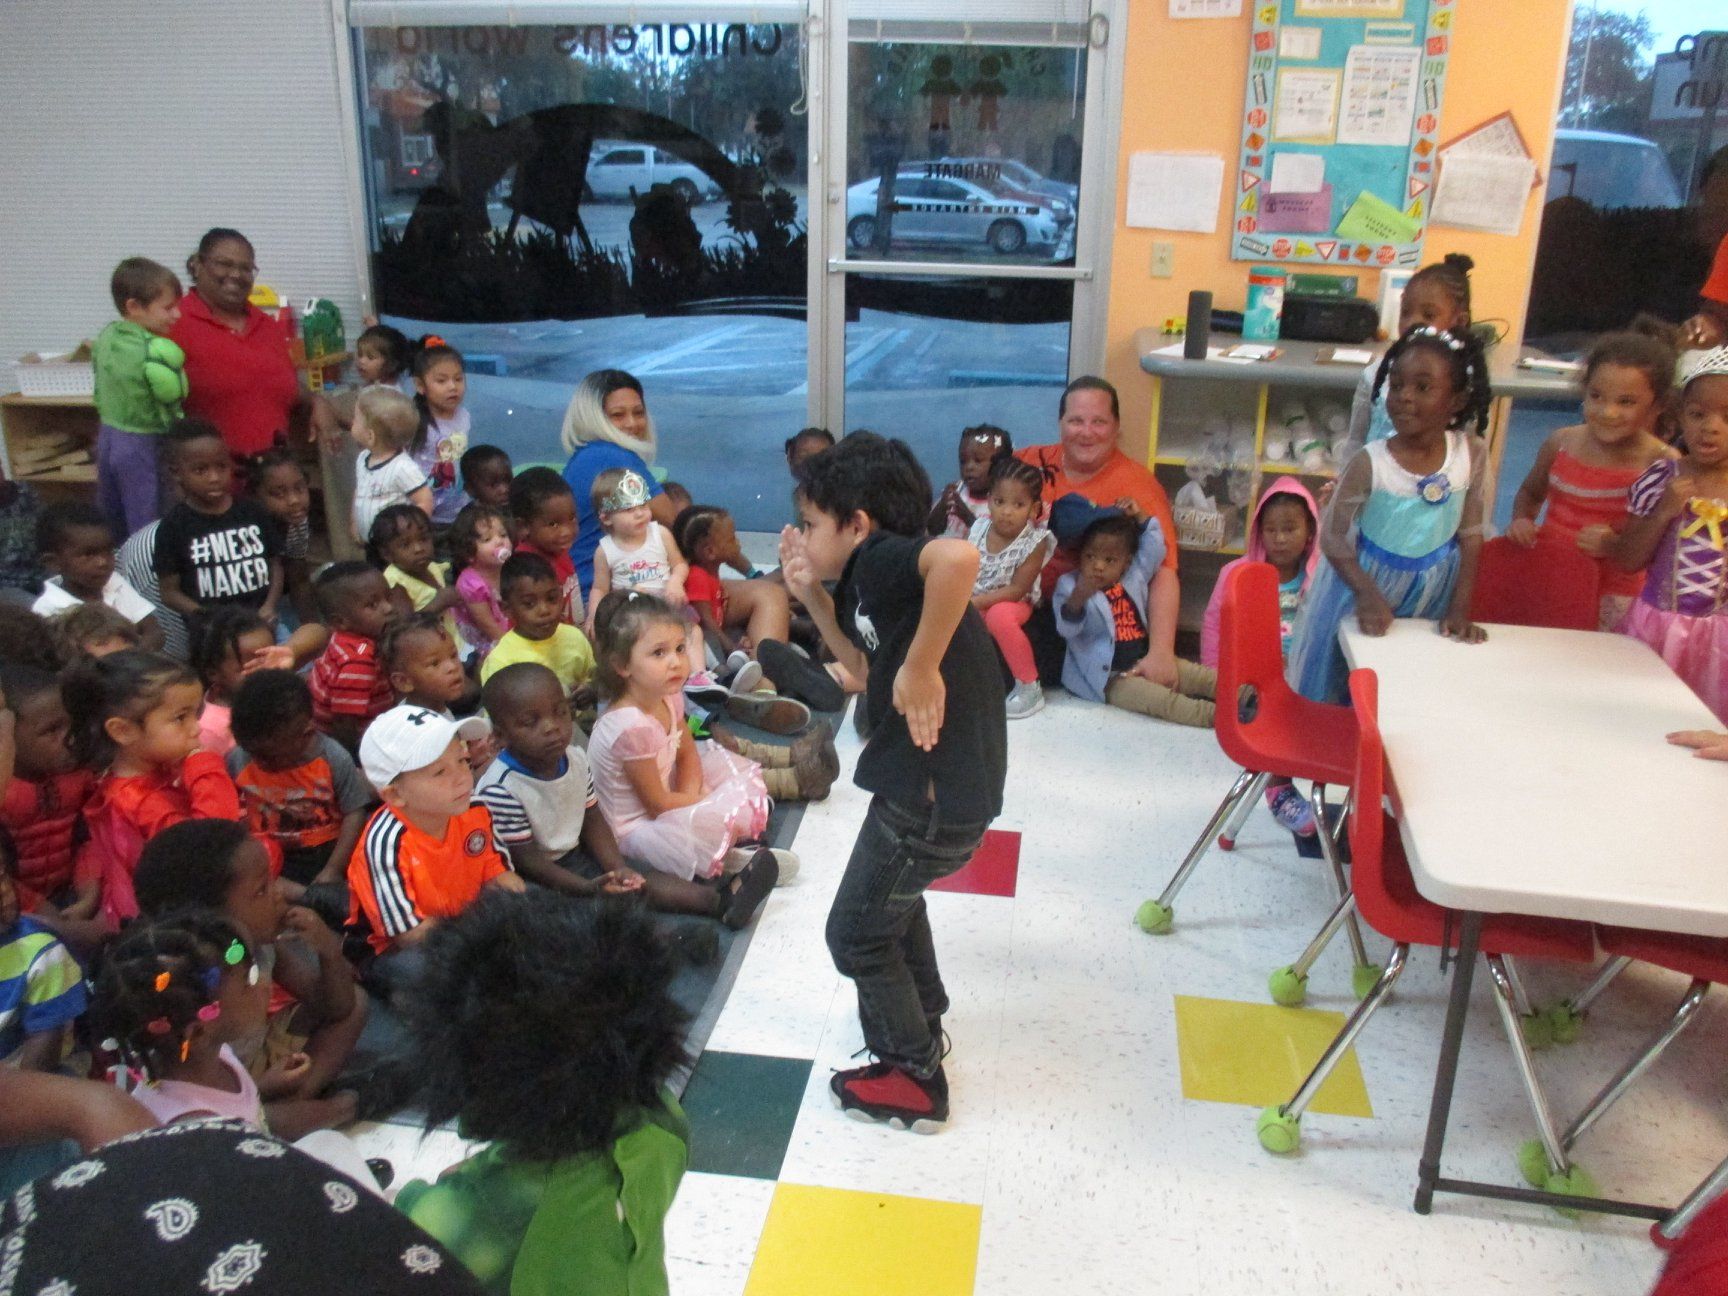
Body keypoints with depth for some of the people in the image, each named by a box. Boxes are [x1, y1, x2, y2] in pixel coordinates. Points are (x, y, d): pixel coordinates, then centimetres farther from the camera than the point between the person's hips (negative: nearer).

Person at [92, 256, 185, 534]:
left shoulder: (105, 337, 2)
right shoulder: (160, 352, -23)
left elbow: (99, 396, 10)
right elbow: (171, 411, -16)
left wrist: (112, 430, 20)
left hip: (108, 438, 8)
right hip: (144, 446, -8)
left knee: (107, 525, 19)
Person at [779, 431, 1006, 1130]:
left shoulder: (883, 559, -22)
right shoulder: (869, 577, 8)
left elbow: (958, 556, -44)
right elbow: (867, 668, 19)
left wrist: (922, 667, -37)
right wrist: (813, 597, 10)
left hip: (935, 796, -10)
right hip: (925, 779, 11)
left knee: (856, 933, 9)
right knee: (894, 892, 34)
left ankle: (915, 1080, 27)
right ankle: (922, 1022, 55)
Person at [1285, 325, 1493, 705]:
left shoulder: (1472, 454, -13)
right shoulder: (1370, 462, -20)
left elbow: (1470, 537, -6)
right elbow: (1333, 534, -18)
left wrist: (1459, 609, -9)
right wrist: (1367, 593, -31)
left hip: (1432, 593, 2)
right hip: (1366, 581, -2)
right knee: (1341, 684, 8)